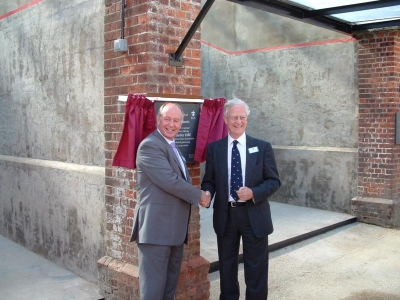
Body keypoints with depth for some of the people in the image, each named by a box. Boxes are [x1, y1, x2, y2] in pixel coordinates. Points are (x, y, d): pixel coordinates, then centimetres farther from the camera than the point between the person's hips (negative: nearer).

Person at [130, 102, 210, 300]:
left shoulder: (172, 146, 19)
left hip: (174, 228, 10)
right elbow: (170, 181, -21)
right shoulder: (150, 145, -13)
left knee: (170, 284, 18)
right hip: (156, 227, -10)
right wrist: (200, 196, -9)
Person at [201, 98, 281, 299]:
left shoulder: (262, 147, -1)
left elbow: (274, 181, -2)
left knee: (256, 270, 9)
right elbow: (209, 181, 4)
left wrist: (253, 192, -20)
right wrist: (206, 194, -19)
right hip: (225, 215, 2)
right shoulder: (214, 148, 2)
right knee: (226, 267, 17)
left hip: (254, 215, -1)